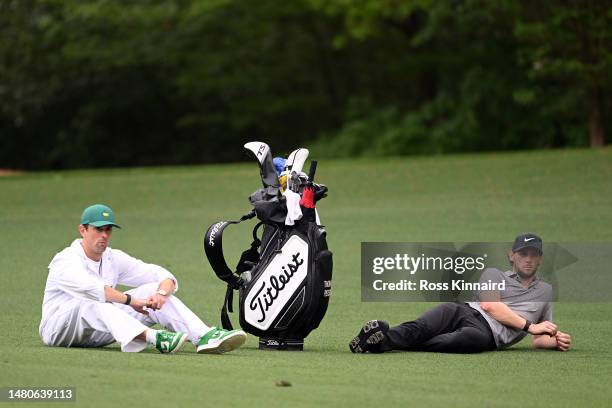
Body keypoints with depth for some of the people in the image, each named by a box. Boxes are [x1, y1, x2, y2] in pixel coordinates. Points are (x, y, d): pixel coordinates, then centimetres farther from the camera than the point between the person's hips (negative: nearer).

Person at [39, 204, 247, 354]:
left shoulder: (113, 258, 7)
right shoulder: (65, 262, -15)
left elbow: (163, 276, 1)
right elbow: (90, 287, -37)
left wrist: (162, 293, -22)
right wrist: (130, 300, -42)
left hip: (98, 332, 7)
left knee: (152, 290, -8)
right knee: (94, 303, -39)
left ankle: (204, 336, -30)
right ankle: (155, 338, -61)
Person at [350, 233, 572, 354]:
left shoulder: (545, 292, 33)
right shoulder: (494, 275, 24)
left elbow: (538, 340, 28)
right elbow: (491, 306, 4)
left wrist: (556, 340, 5)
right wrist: (530, 326, 1)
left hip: (487, 334, -1)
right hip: (466, 310, 1)